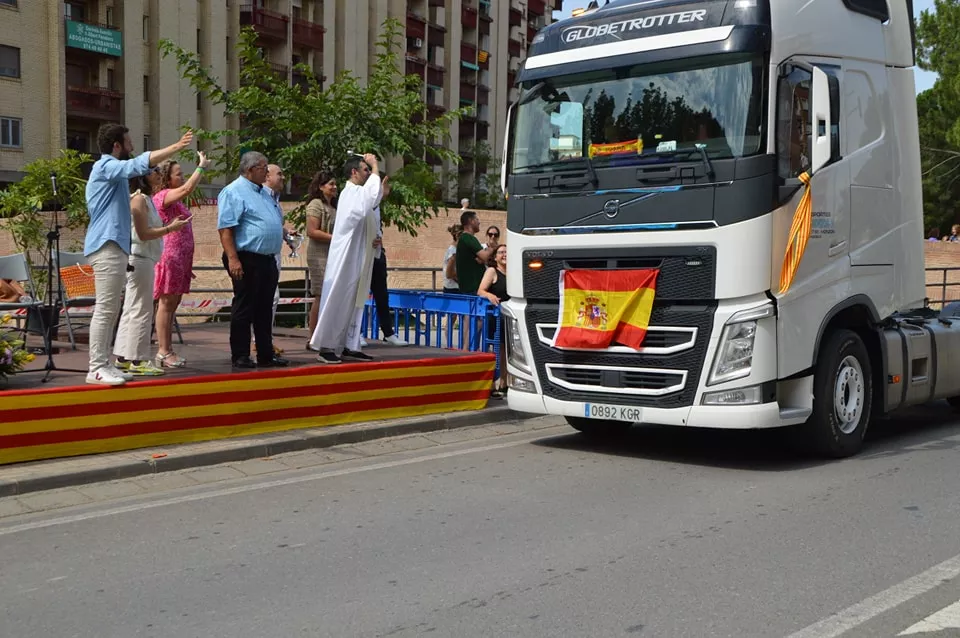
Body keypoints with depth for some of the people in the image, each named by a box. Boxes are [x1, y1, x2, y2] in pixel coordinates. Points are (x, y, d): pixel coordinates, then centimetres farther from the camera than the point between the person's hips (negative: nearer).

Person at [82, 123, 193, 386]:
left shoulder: (112, 170, 22)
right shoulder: (105, 166, -9)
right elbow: (139, 164, -23)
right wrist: (178, 146, -24)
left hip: (114, 247, 10)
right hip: (107, 247, -10)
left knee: (111, 310, 10)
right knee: (104, 310, -12)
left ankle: (104, 364, 14)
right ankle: (96, 369, -11)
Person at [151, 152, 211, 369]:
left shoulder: (176, 200, 20)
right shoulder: (163, 196, -9)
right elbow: (187, 189, -26)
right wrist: (202, 166, -17)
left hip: (180, 258, 9)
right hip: (169, 256, -9)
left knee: (172, 305, 9)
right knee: (166, 304, -6)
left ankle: (168, 350, 13)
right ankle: (163, 352, -4)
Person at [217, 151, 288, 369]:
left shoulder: (263, 192, 19)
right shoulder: (233, 192, -9)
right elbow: (225, 228, -17)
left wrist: (285, 235, 17)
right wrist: (233, 259, -23)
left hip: (267, 261, 9)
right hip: (247, 260, -9)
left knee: (264, 310, 12)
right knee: (244, 309, -2)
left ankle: (266, 355, 19)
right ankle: (240, 356, 5)